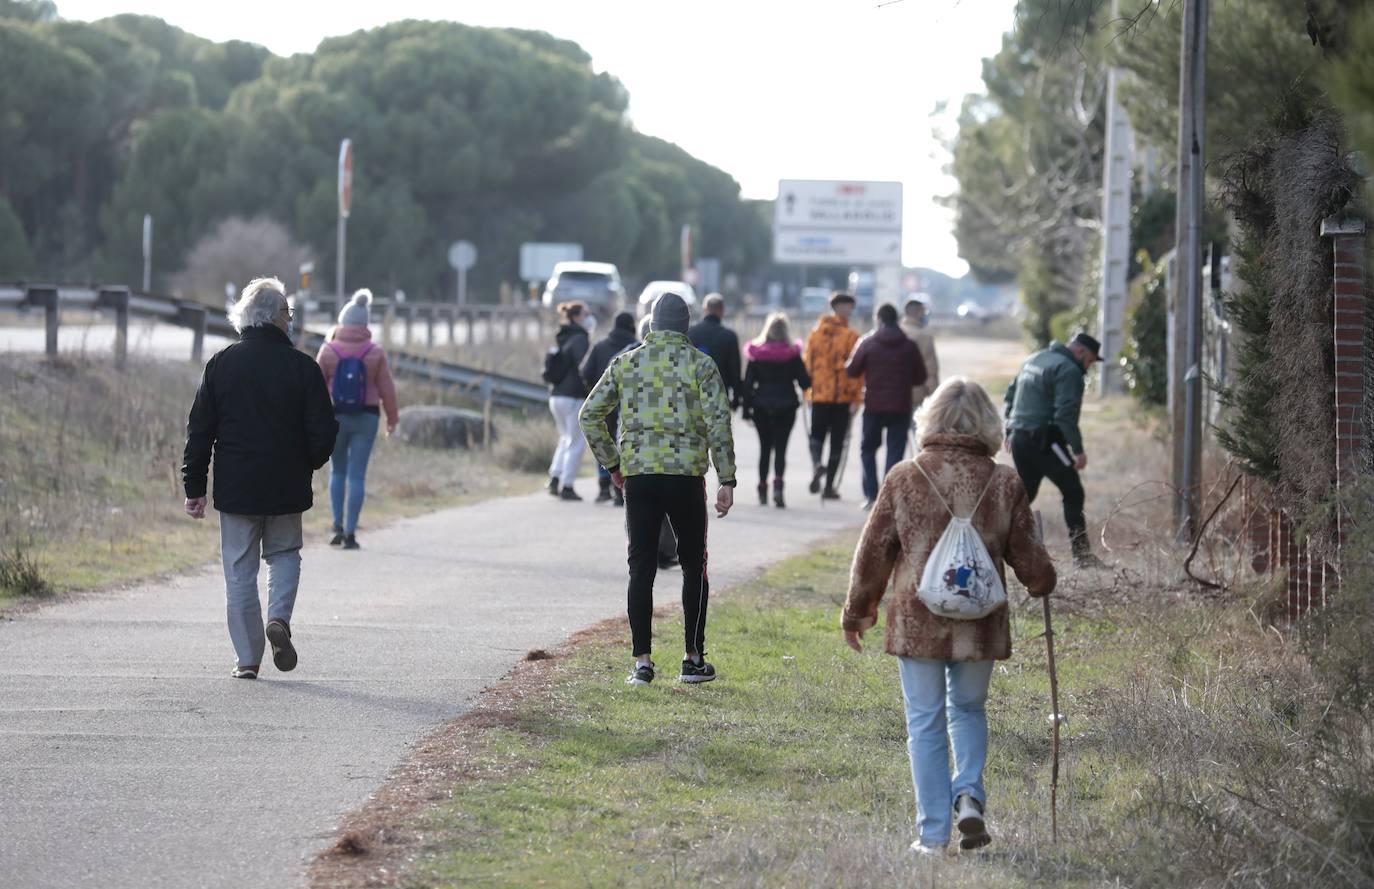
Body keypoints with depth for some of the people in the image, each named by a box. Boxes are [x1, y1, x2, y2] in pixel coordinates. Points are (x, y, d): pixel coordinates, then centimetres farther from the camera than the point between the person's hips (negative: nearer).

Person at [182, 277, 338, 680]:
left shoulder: (221, 364, -2)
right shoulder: (302, 367, -7)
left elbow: (199, 430, -1)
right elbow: (324, 431, -5)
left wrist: (194, 487, 5)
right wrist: (308, 464, 16)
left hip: (236, 488, 0)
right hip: (286, 486, 0)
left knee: (240, 570, 6)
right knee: (284, 554, 20)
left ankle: (248, 658, 5)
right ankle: (279, 617, -6)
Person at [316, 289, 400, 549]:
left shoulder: (328, 350, -5)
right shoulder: (375, 353, -4)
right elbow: (387, 388, -1)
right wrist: (392, 418, 12)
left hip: (335, 417, 0)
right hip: (366, 418, 0)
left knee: (338, 471, 17)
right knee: (357, 476, 2)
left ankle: (338, 526, 8)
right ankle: (350, 533, -1)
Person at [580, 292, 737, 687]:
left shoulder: (626, 363, 8)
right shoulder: (700, 364, 0)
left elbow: (591, 414, 6)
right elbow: (718, 423, -8)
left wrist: (612, 463, 15)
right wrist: (727, 480, -5)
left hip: (638, 476, 2)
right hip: (686, 476, -2)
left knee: (641, 569, 4)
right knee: (694, 567, 11)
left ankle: (642, 662, -1)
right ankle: (693, 659, 11)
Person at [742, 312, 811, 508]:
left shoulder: (756, 353, -2)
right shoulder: (792, 354, -6)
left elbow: (748, 383, -1)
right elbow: (805, 381, -5)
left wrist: (746, 408, 4)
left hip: (762, 405, 1)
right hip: (786, 404, -1)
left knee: (765, 447, 13)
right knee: (780, 448, -1)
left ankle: (762, 488, 14)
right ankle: (778, 484, -21)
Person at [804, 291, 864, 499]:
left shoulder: (815, 334, 3)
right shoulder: (851, 337, -8)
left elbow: (808, 364, 7)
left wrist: (807, 392, 17)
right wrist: (856, 399, -8)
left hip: (818, 395, 3)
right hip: (842, 397, -3)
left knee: (817, 435, 14)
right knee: (837, 441, 7)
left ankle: (816, 464, -17)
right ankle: (829, 486, 6)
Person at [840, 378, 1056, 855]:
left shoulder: (905, 479, -6)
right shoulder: (1005, 484, -3)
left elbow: (874, 553, 1)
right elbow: (1030, 559, 5)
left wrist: (857, 613, 14)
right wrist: (1042, 583, 29)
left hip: (916, 621, -1)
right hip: (980, 625, 1)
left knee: (926, 723, 6)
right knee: (968, 710, 21)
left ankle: (933, 832, 6)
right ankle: (969, 796, 1)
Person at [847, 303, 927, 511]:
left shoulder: (867, 343, -5)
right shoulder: (909, 346, -1)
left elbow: (852, 370, -1)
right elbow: (920, 377, 4)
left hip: (874, 405, 0)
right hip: (901, 407, 1)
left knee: (868, 449, 14)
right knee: (895, 452, 3)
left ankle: (871, 495, 5)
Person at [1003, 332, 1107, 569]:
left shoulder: (1034, 360, 19)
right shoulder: (1068, 370, -10)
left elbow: (1011, 394, 24)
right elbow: (1065, 414, -19)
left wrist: (1010, 430, 27)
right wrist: (1078, 450, -19)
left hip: (1019, 439, 9)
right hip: (1044, 440, -9)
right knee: (1073, 494, -4)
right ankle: (1081, 553, -9)